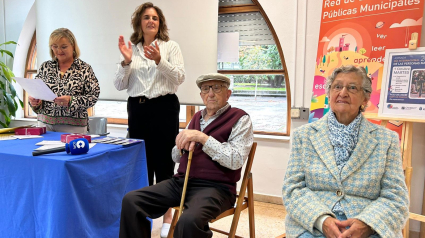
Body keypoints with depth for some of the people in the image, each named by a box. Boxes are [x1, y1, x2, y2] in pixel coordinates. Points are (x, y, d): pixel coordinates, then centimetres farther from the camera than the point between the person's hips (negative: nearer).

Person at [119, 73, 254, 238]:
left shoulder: (240, 119, -1)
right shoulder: (197, 117, 17)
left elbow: (236, 160, -14)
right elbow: (176, 157, 19)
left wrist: (202, 138, -18)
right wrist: (183, 144, -4)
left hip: (215, 186, -6)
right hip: (181, 181, 6)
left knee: (189, 221, -36)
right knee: (131, 201, -10)